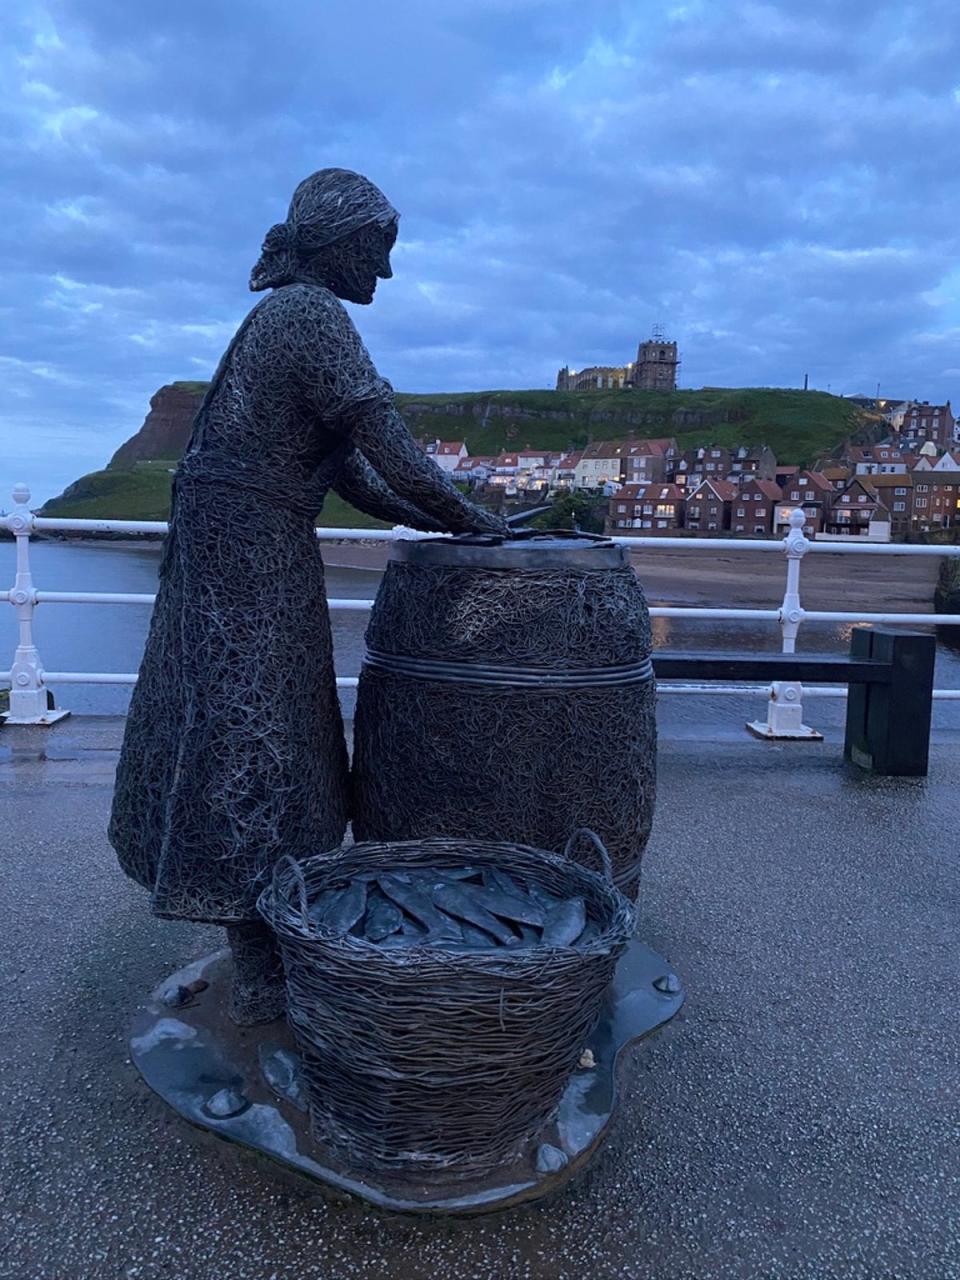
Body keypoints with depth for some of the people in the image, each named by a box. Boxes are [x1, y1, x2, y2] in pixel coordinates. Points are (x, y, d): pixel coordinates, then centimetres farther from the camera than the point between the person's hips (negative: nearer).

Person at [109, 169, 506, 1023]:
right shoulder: (313, 315, -12)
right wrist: (477, 522, -7)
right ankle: (263, 979, 9)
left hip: (233, 551, 10)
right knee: (253, 743, -4)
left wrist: (449, 524, 12)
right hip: (252, 551, -10)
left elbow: (351, 473, 16)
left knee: (239, 741, 16)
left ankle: (265, 936, 33)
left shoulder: (293, 316, 18)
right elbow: (396, 456, -20)